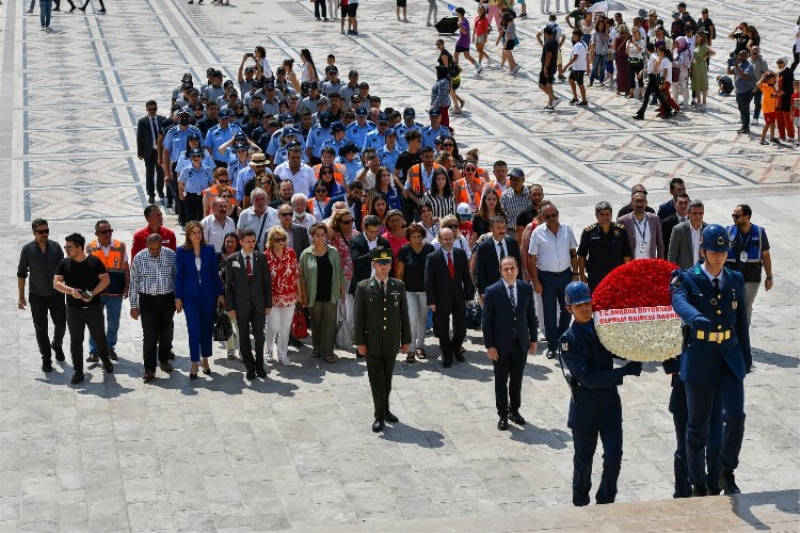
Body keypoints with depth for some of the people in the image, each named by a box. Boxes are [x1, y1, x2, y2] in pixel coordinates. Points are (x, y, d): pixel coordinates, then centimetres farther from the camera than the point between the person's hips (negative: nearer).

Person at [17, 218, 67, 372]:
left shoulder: (55, 247, -4)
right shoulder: (27, 250, -8)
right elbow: (21, 274, -2)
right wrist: (21, 297, -3)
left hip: (56, 294, 1)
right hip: (37, 296, -1)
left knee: (61, 324, 9)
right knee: (41, 329, 6)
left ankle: (57, 345, 39)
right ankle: (46, 359, 18)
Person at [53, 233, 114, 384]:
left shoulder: (94, 261, -6)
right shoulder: (64, 263, 0)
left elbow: (105, 280, -6)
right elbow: (56, 283, -4)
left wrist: (93, 293, -20)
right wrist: (71, 290, -23)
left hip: (94, 307, -1)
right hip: (73, 309, 1)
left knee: (99, 336, 12)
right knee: (76, 341, 4)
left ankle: (105, 360, 38)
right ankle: (78, 371, 12)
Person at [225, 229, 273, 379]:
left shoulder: (261, 258, 1)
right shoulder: (232, 260, -3)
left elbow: (267, 282, 5)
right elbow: (228, 285, 0)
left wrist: (268, 304, 1)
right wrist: (230, 307, -5)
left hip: (258, 305, 1)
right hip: (241, 305, -1)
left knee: (259, 337, 0)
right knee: (244, 338, 6)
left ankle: (259, 366, 18)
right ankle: (250, 368, 18)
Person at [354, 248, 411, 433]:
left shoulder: (398, 286, 4)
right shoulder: (363, 288, -4)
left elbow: (404, 314, 7)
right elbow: (358, 317, -4)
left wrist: (406, 340, 6)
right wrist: (359, 342, -7)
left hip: (392, 342, 3)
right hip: (372, 342, -2)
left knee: (387, 379, 13)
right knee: (377, 380, 0)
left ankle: (385, 410, 28)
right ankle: (379, 417, 6)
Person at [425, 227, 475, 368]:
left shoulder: (461, 254, 1)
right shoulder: (432, 258, -9)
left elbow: (466, 276, 6)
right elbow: (429, 281, -8)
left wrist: (469, 294, 4)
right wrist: (431, 301, -12)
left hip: (459, 298, 3)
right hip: (441, 300, -3)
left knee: (461, 328, 7)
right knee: (443, 330, 7)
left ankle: (455, 348, 36)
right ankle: (447, 356, 25)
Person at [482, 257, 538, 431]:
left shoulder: (526, 288, -1)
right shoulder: (492, 291, -11)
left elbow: (531, 315, 7)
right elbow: (486, 320, -9)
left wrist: (533, 339, 7)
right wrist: (489, 345, -12)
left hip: (521, 343, 3)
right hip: (501, 344, -3)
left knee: (517, 379, 13)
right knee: (501, 381, 7)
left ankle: (514, 410, 30)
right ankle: (503, 415, 19)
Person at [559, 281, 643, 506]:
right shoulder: (568, 340, -12)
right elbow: (588, 378, -21)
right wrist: (624, 372, -23)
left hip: (609, 401, 3)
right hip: (584, 405, -3)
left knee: (614, 456, -3)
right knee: (584, 460, 10)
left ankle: (605, 503, 15)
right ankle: (580, 505, 29)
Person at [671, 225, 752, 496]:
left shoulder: (735, 280, 7)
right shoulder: (687, 279, -8)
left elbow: (742, 320, 14)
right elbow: (679, 302, -30)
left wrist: (747, 356, 15)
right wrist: (696, 318, -51)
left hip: (730, 357, 3)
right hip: (699, 359, -3)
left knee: (735, 416, -13)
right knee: (697, 426, 6)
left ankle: (727, 473, 9)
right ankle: (698, 485, 19)